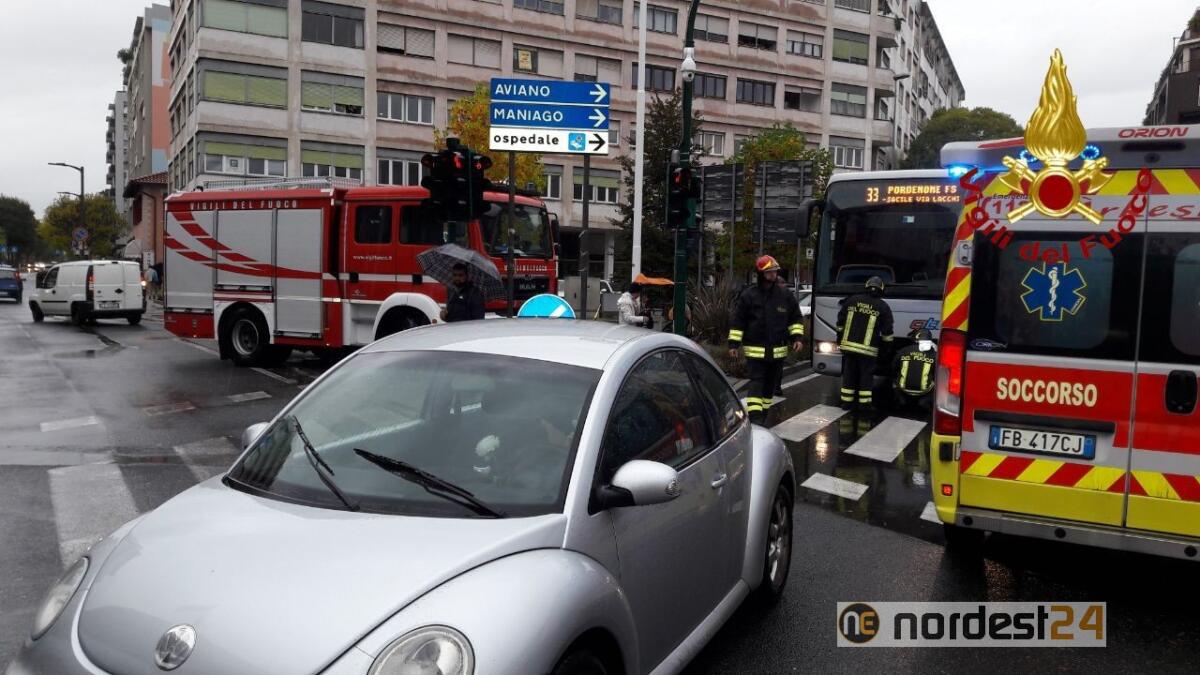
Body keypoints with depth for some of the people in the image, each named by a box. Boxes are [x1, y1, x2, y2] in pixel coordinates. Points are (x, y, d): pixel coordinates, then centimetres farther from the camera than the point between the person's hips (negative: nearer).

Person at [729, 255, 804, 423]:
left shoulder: (786, 296, 4)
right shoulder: (748, 295, -5)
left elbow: (795, 319, 12)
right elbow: (738, 322, -2)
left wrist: (798, 337, -1)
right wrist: (733, 344, -6)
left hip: (778, 351, 4)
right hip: (755, 350, -4)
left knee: (771, 384, 13)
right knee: (756, 383, -11)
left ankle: (763, 415, 27)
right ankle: (754, 417, -17)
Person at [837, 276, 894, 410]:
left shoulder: (852, 300, 6)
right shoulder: (883, 307, -2)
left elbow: (840, 322, 10)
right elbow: (887, 332, 0)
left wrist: (840, 339, 20)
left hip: (848, 346, 3)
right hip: (868, 349, -3)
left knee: (849, 374, 10)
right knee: (866, 376, 4)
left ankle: (847, 402, 14)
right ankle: (865, 404, 5)